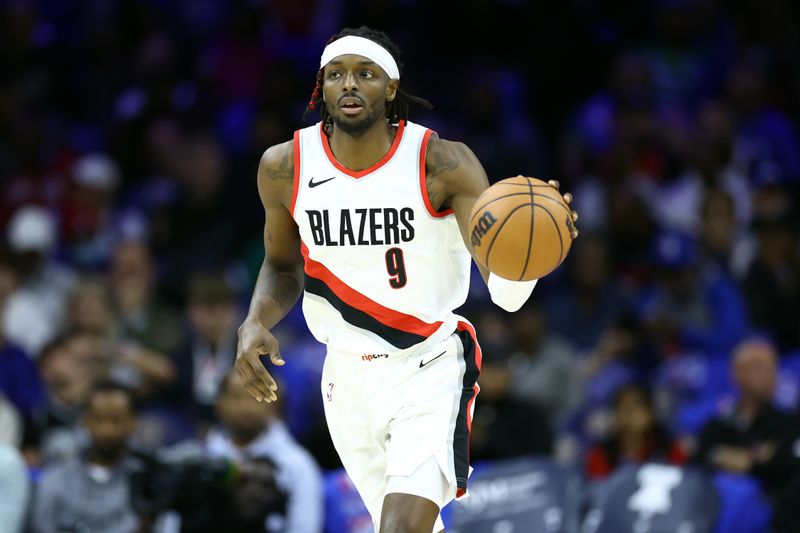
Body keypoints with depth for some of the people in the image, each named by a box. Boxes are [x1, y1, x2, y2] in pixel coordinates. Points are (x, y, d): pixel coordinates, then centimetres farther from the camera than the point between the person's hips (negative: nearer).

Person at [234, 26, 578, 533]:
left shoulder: (443, 164, -17)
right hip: (348, 377, 4)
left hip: (431, 372, -4)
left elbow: (506, 292, -25)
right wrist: (255, 324, -8)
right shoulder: (285, 168, -7)